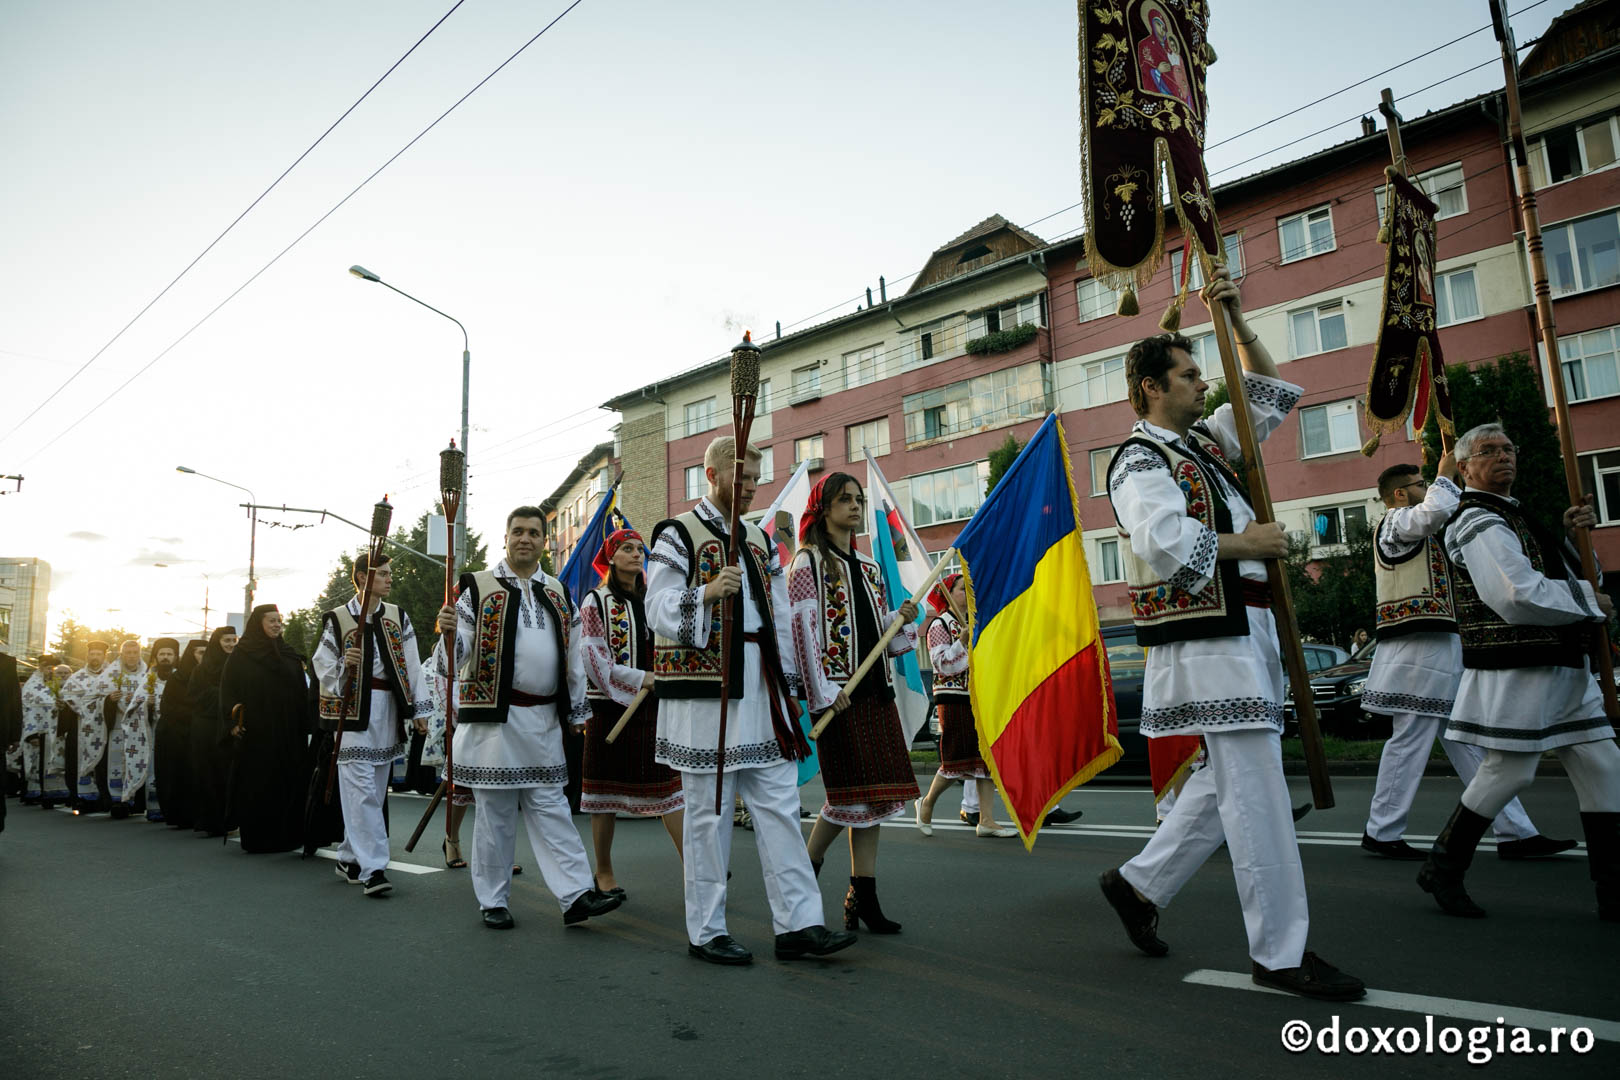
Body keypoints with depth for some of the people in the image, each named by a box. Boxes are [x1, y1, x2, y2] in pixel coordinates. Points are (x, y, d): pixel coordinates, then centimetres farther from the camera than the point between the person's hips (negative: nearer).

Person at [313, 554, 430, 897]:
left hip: (387, 709, 4)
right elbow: (322, 666, 3)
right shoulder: (337, 619, 1)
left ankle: (349, 858, 23)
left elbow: (412, 666, 8)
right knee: (362, 789, -10)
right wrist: (344, 664, -18)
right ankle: (373, 868, -9)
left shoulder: (398, 617, 10)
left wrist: (419, 708, 3)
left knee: (375, 789, 9)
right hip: (353, 711, -4)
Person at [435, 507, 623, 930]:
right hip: (494, 718, -3)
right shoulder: (478, 587, 2)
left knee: (551, 808, 5)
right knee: (495, 812, 4)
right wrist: (448, 630, -25)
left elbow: (573, 657, 17)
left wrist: (578, 712, 15)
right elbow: (461, 652, -3)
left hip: (544, 720, 4)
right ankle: (493, 902, 15)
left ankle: (576, 895, 3)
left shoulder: (558, 593, 14)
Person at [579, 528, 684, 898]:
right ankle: (604, 873, 19)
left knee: (670, 784, -2)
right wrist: (640, 679, -17)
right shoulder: (595, 602, 0)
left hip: (654, 707, 4)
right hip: (610, 706, -4)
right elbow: (595, 659, -9)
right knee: (606, 788, 5)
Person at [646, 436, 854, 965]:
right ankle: (706, 932, 12)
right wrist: (707, 592, -27)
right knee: (709, 809, 0)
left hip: (760, 687, 6)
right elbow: (659, 610, -9)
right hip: (703, 689, -6)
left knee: (779, 803, 4)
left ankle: (797, 924, 9)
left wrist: (786, 685, 15)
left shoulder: (760, 540, 19)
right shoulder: (678, 534, -1)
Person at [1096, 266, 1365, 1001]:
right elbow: (1163, 543, -25)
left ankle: (1139, 883, 26)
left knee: (1229, 779, 14)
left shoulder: (1203, 442, 19)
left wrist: (1236, 319, 19)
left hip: (1243, 631, 10)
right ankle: (1280, 954, 5)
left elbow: (1269, 393, 29)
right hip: (1205, 640, -10)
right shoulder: (1140, 460, -9)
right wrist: (1244, 541, -13)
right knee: (1255, 790, -6)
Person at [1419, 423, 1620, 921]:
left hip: (1563, 669, 10)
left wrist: (1574, 533, 8)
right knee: (1508, 772, -6)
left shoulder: (1514, 516, 20)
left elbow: (1566, 574, 25)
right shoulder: (1478, 524, -13)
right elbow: (1520, 597, -23)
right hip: (1515, 670, -10)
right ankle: (1441, 870, 8)